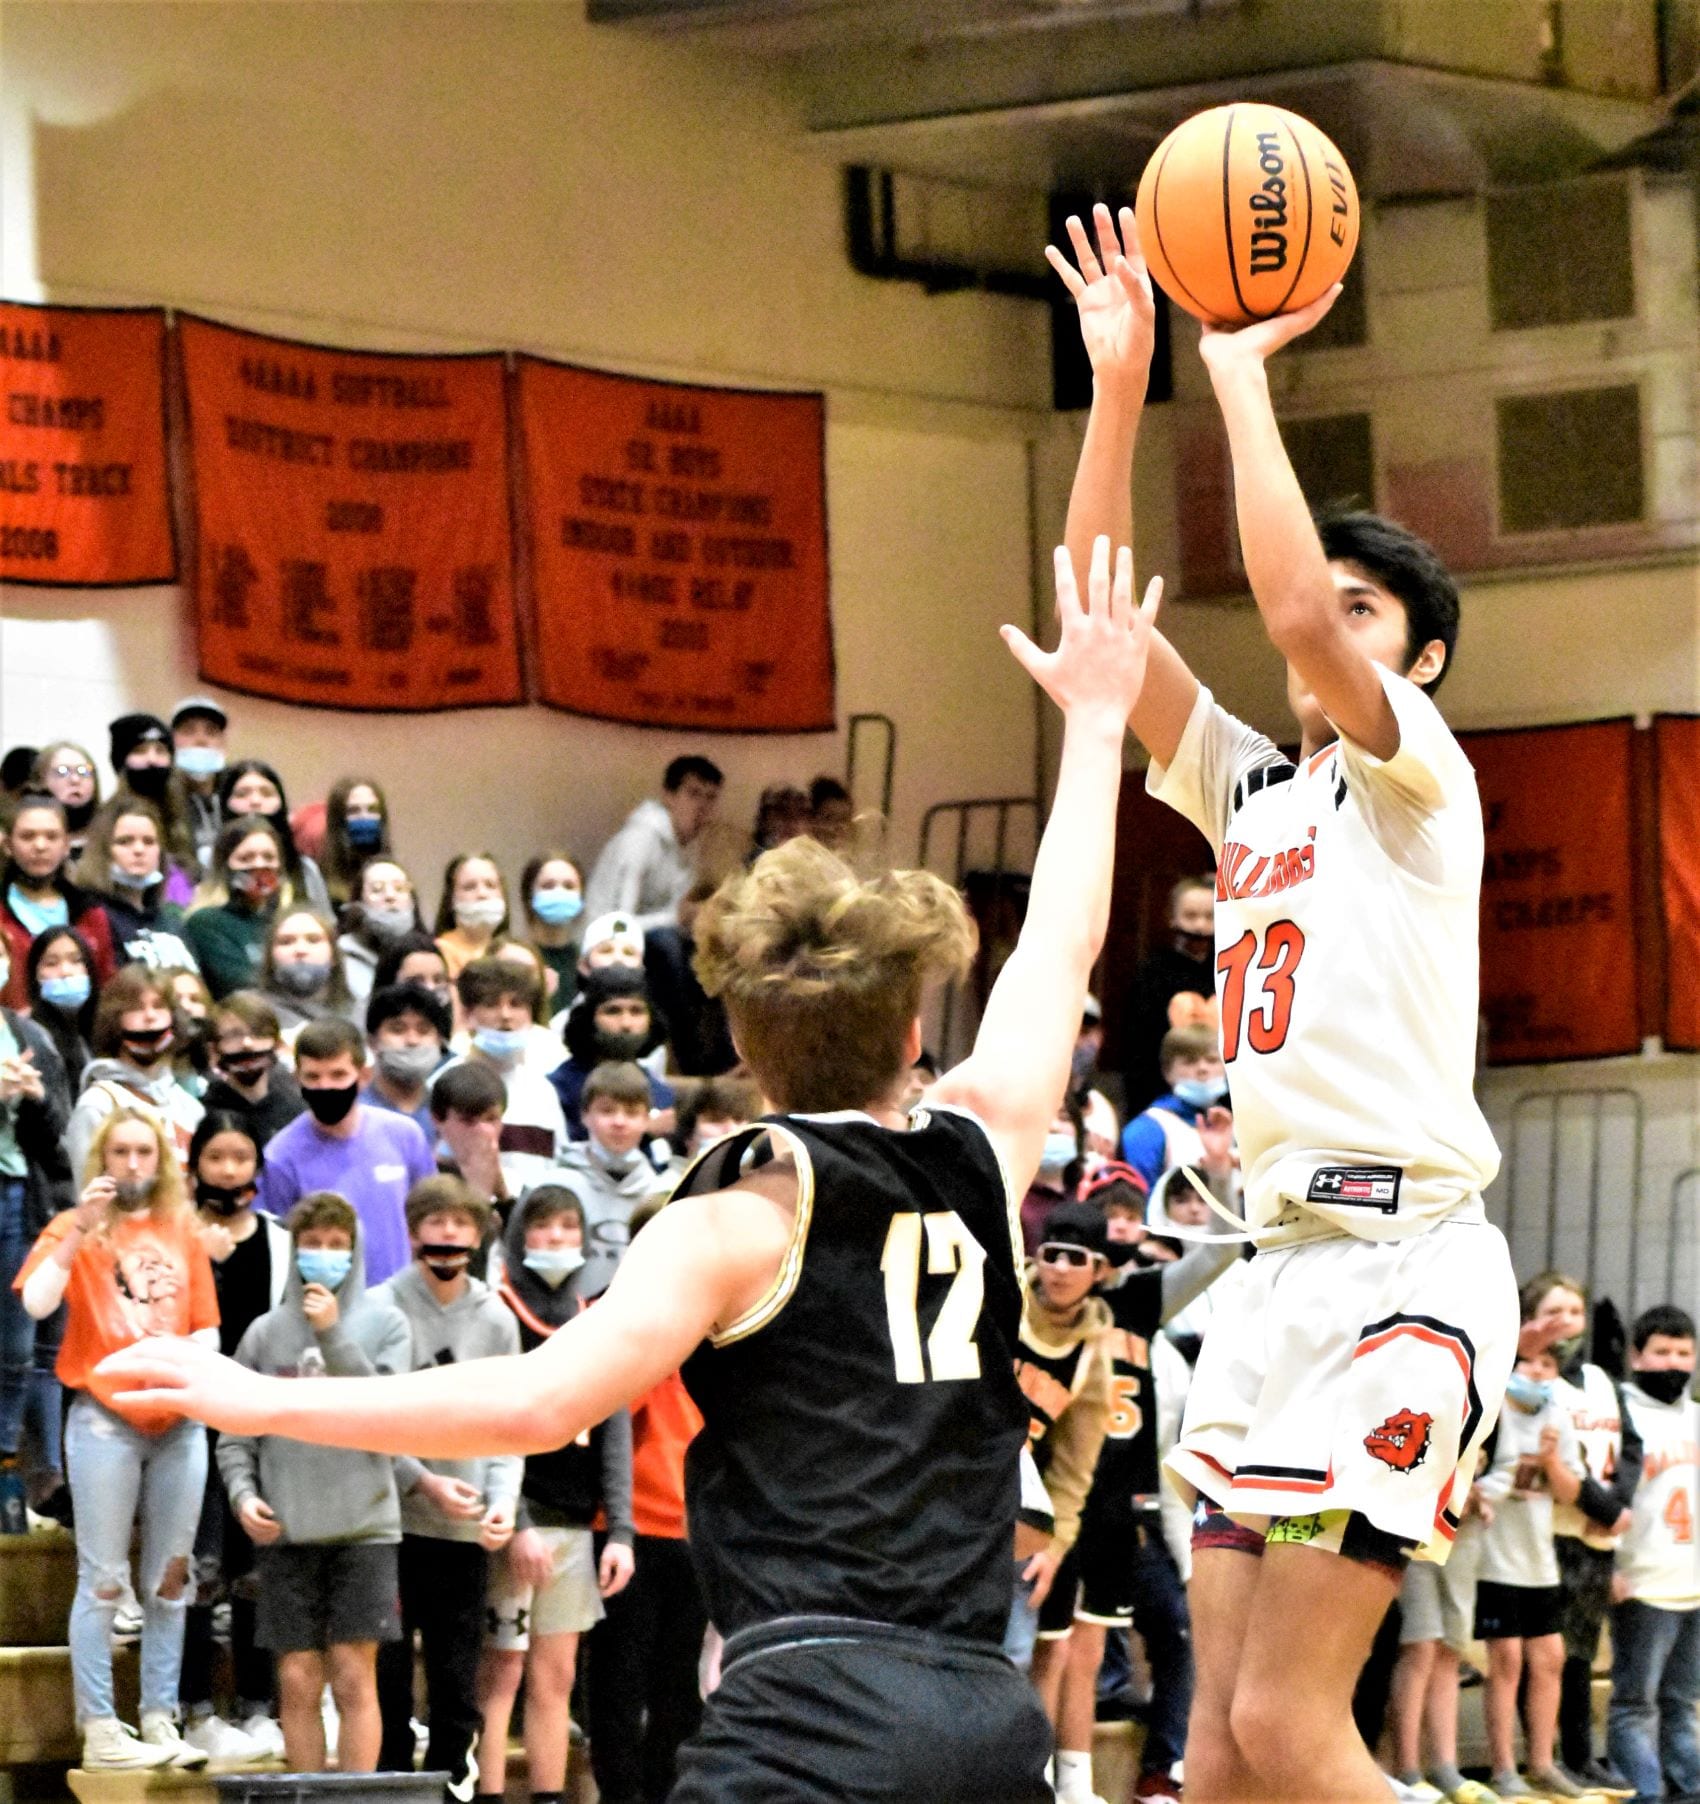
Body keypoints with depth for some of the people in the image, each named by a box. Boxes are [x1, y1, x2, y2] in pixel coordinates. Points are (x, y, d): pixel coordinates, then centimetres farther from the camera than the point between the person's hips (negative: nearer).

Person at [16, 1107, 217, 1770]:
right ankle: (99, 1731, -6)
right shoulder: (77, 1228, 1)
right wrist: (81, 1228, -21)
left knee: (169, 1581, 6)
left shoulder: (182, 1231, 11)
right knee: (103, 1581, -6)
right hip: (105, 1418, -4)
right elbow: (35, 1301, -17)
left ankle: (161, 1721, 11)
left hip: (178, 1422, 4)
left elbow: (206, 1327, 14)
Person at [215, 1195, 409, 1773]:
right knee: (297, 1681, 2)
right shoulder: (265, 1334, 9)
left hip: (363, 1528, -2)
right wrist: (243, 1493, -7)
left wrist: (333, 1335, -11)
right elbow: (236, 1435, 11)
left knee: (354, 1679, -4)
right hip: (285, 1532, 2)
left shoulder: (385, 1324, 5)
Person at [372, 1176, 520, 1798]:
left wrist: (502, 1500, -9)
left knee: (459, 1677, 7)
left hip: (467, 1533, 3)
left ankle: (452, 1782, 14)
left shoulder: (496, 1320, 7)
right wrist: (424, 1481, -13)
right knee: (387, 1671, 0)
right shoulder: (381, 1310, -2)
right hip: (391, 1521, -3)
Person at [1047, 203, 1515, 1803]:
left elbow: (1294, 612, -19)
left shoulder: (1418, 776, 0)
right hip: (1282, 1266, 8)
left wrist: (1241, 370, -10)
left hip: (1406, 1266, -8)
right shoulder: (1245, 788, 19)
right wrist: (1120, 380, 3)